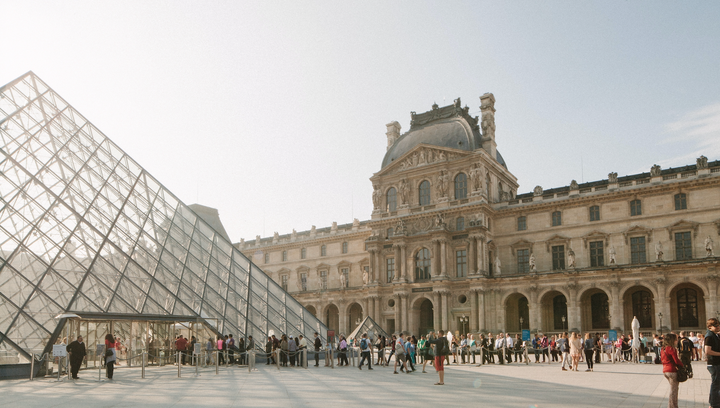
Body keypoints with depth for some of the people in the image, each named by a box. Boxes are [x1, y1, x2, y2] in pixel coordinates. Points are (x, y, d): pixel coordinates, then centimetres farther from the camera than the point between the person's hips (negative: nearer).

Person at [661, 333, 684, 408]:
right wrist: (683, 365, 2)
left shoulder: (663, 349, 12)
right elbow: (676, 360, -15)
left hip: (665, 370, 8)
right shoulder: (672, 349, -15)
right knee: (673, 390, 0)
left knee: (673, 389, 20)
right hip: (672, 371, -8)